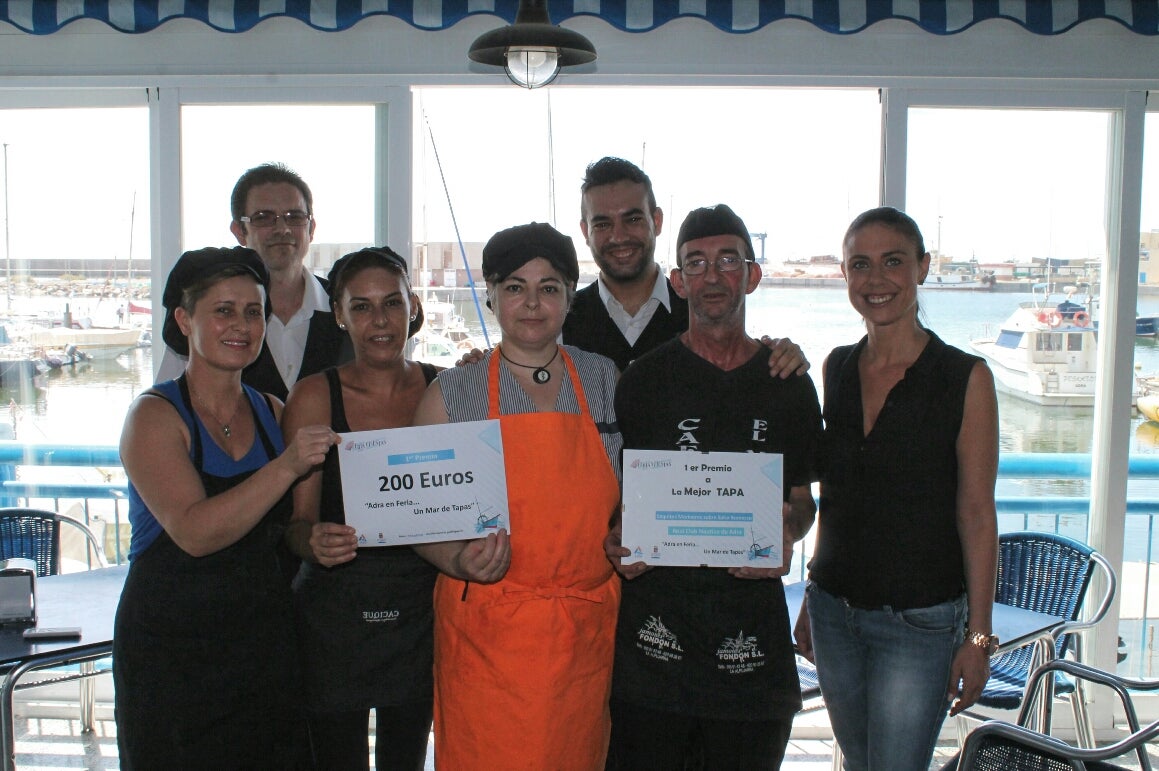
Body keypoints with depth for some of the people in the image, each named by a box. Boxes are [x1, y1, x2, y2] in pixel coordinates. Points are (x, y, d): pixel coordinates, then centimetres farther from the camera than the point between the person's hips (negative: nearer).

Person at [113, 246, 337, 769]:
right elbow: (195, 533, -21)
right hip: (172, 651, -4)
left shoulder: (272, 413, 6)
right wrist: (285, 467, -28)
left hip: (264, 643, 4)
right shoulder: (154, 414, -9)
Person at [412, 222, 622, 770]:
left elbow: (632, 491, 19)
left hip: (586, 630, 2)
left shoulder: (604, 381, 7)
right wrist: (461, 562, -16)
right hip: (487, 632, -2)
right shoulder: (451, 394, 1)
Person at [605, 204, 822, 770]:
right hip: (657, 614, -1)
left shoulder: (789, 386, 8)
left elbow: (800, 499, 15)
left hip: (753, 619, 2)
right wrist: (615, 541, -13)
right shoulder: (643, 379, 3)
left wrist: (784, 537, -6)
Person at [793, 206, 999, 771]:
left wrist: (978, 635, -8)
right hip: (835, 610, 5)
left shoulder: (965, 378, -10)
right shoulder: (837, 368, 4)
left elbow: (977, 513, -8)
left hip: (920, 620, -5)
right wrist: (814, 599, 13)